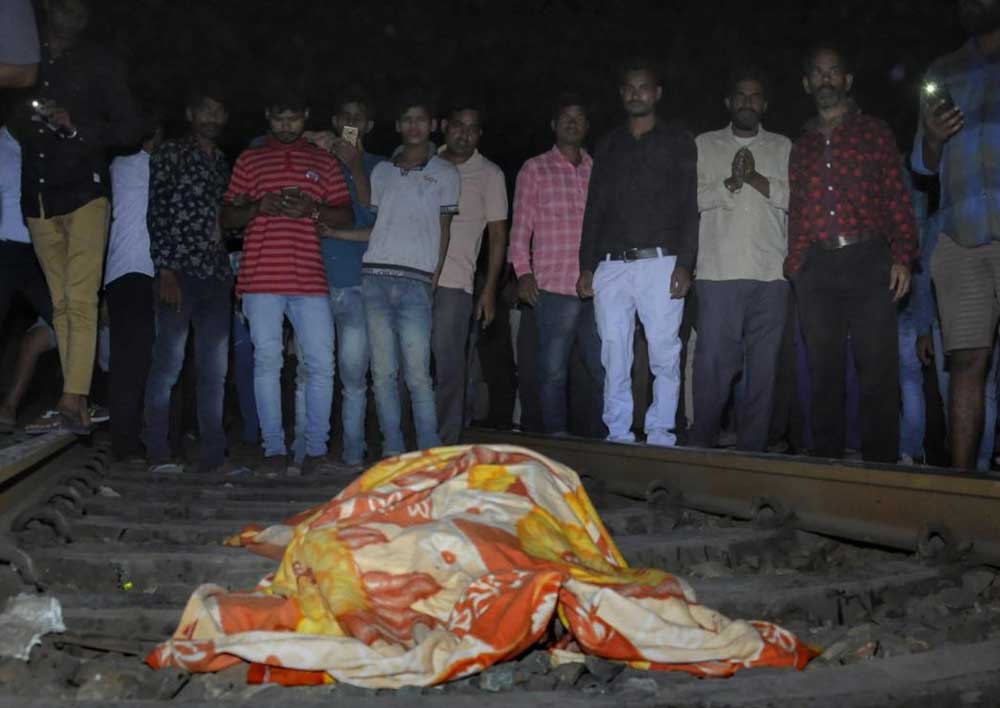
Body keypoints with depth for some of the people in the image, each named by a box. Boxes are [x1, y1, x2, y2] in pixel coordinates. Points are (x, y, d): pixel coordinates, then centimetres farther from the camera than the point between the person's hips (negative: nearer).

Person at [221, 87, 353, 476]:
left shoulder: (324, 161, 16)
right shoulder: (249, 160, 15)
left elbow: (346, 216, 11)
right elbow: (227, 217, 13)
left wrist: (313, 209, -9)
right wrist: (258, 207, -7)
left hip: (310, 279, 0)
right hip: (261, 278, 0)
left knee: (321, 364, -4)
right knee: (267, 362, 0)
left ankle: (316, 449, 5)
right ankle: (274, 449, 7)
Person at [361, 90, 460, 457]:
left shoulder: (445, 173, 11)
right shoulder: (381, 171, 19)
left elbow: (443, 230, 8)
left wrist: (434, 279, 1)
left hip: (415, 280, -3)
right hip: (375, 275, 3)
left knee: (417, 374, -9)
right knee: (383, 373, 0)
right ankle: (392, 451, 7)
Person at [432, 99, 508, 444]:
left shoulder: (489, 174, 7)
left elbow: (498, 236, 6)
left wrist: (489, 290, -1)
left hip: (453, 284, -3)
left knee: (448, 369, -7)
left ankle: (444, 447, -1)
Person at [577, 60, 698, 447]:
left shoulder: (678, 141, 9)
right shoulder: (609, 145, 19)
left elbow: (689, 207, 2)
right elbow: (594, 208, 16)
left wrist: (684, 264, -9)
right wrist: (586, 267, 7)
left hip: (660, 262, -3)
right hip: (611, 266, 3)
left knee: (664, 355, -6)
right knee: (614, 357, 1)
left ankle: (660, 436, 0)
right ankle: (618, 435, 8)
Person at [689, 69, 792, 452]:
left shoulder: (783, 147, 16)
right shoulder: (704, 145, 15)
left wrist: (755, 177, -7)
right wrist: (730, 182, -8)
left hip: (770, 275, 1)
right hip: (718, 273, -1)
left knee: (763, 366, 2)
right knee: (712, 362, -6)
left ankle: (753, 450, 8)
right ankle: (702, 446, 3)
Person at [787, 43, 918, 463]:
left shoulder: (873, 133, 9)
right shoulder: (801, 145, 19)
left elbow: (898, 199, 4)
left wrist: (903, 257, -7)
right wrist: (794, 264, 6)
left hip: (868, 261, -3)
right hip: (816, 267, 3)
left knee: (877, 371, -5)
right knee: (824, 373, 4)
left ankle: (880, 463, 3)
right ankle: (826, 460, 11)